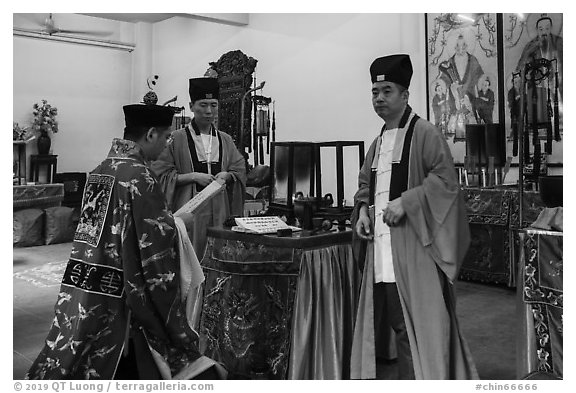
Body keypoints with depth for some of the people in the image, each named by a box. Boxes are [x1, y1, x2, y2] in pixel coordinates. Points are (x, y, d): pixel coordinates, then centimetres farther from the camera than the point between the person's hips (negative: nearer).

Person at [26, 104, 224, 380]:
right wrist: (180, 223, 2)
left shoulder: (100, 170, 8)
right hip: (111, 294, -8)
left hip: (79, 283, 8)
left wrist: (169, 220, 16)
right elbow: (158, 236, -17)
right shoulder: (139, 175, -16)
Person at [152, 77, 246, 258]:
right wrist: (193, 176, -14)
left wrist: (227, 175, -8)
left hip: (219, 209, 4)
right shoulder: (176, 139, -1)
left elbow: (240, 171, 13)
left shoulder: (225, 140, 12)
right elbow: (161, 175, -4)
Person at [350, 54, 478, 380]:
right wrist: (363, 211, 6)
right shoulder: (378, 143, 18)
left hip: (413, 247, -7)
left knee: (414, 326, -4)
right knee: (397, 324, 12)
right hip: (381, 249, 7)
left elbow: (446, 181, -12)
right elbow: (365, 185, 25)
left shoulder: (424, 133, -4)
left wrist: (405, 202, -19)